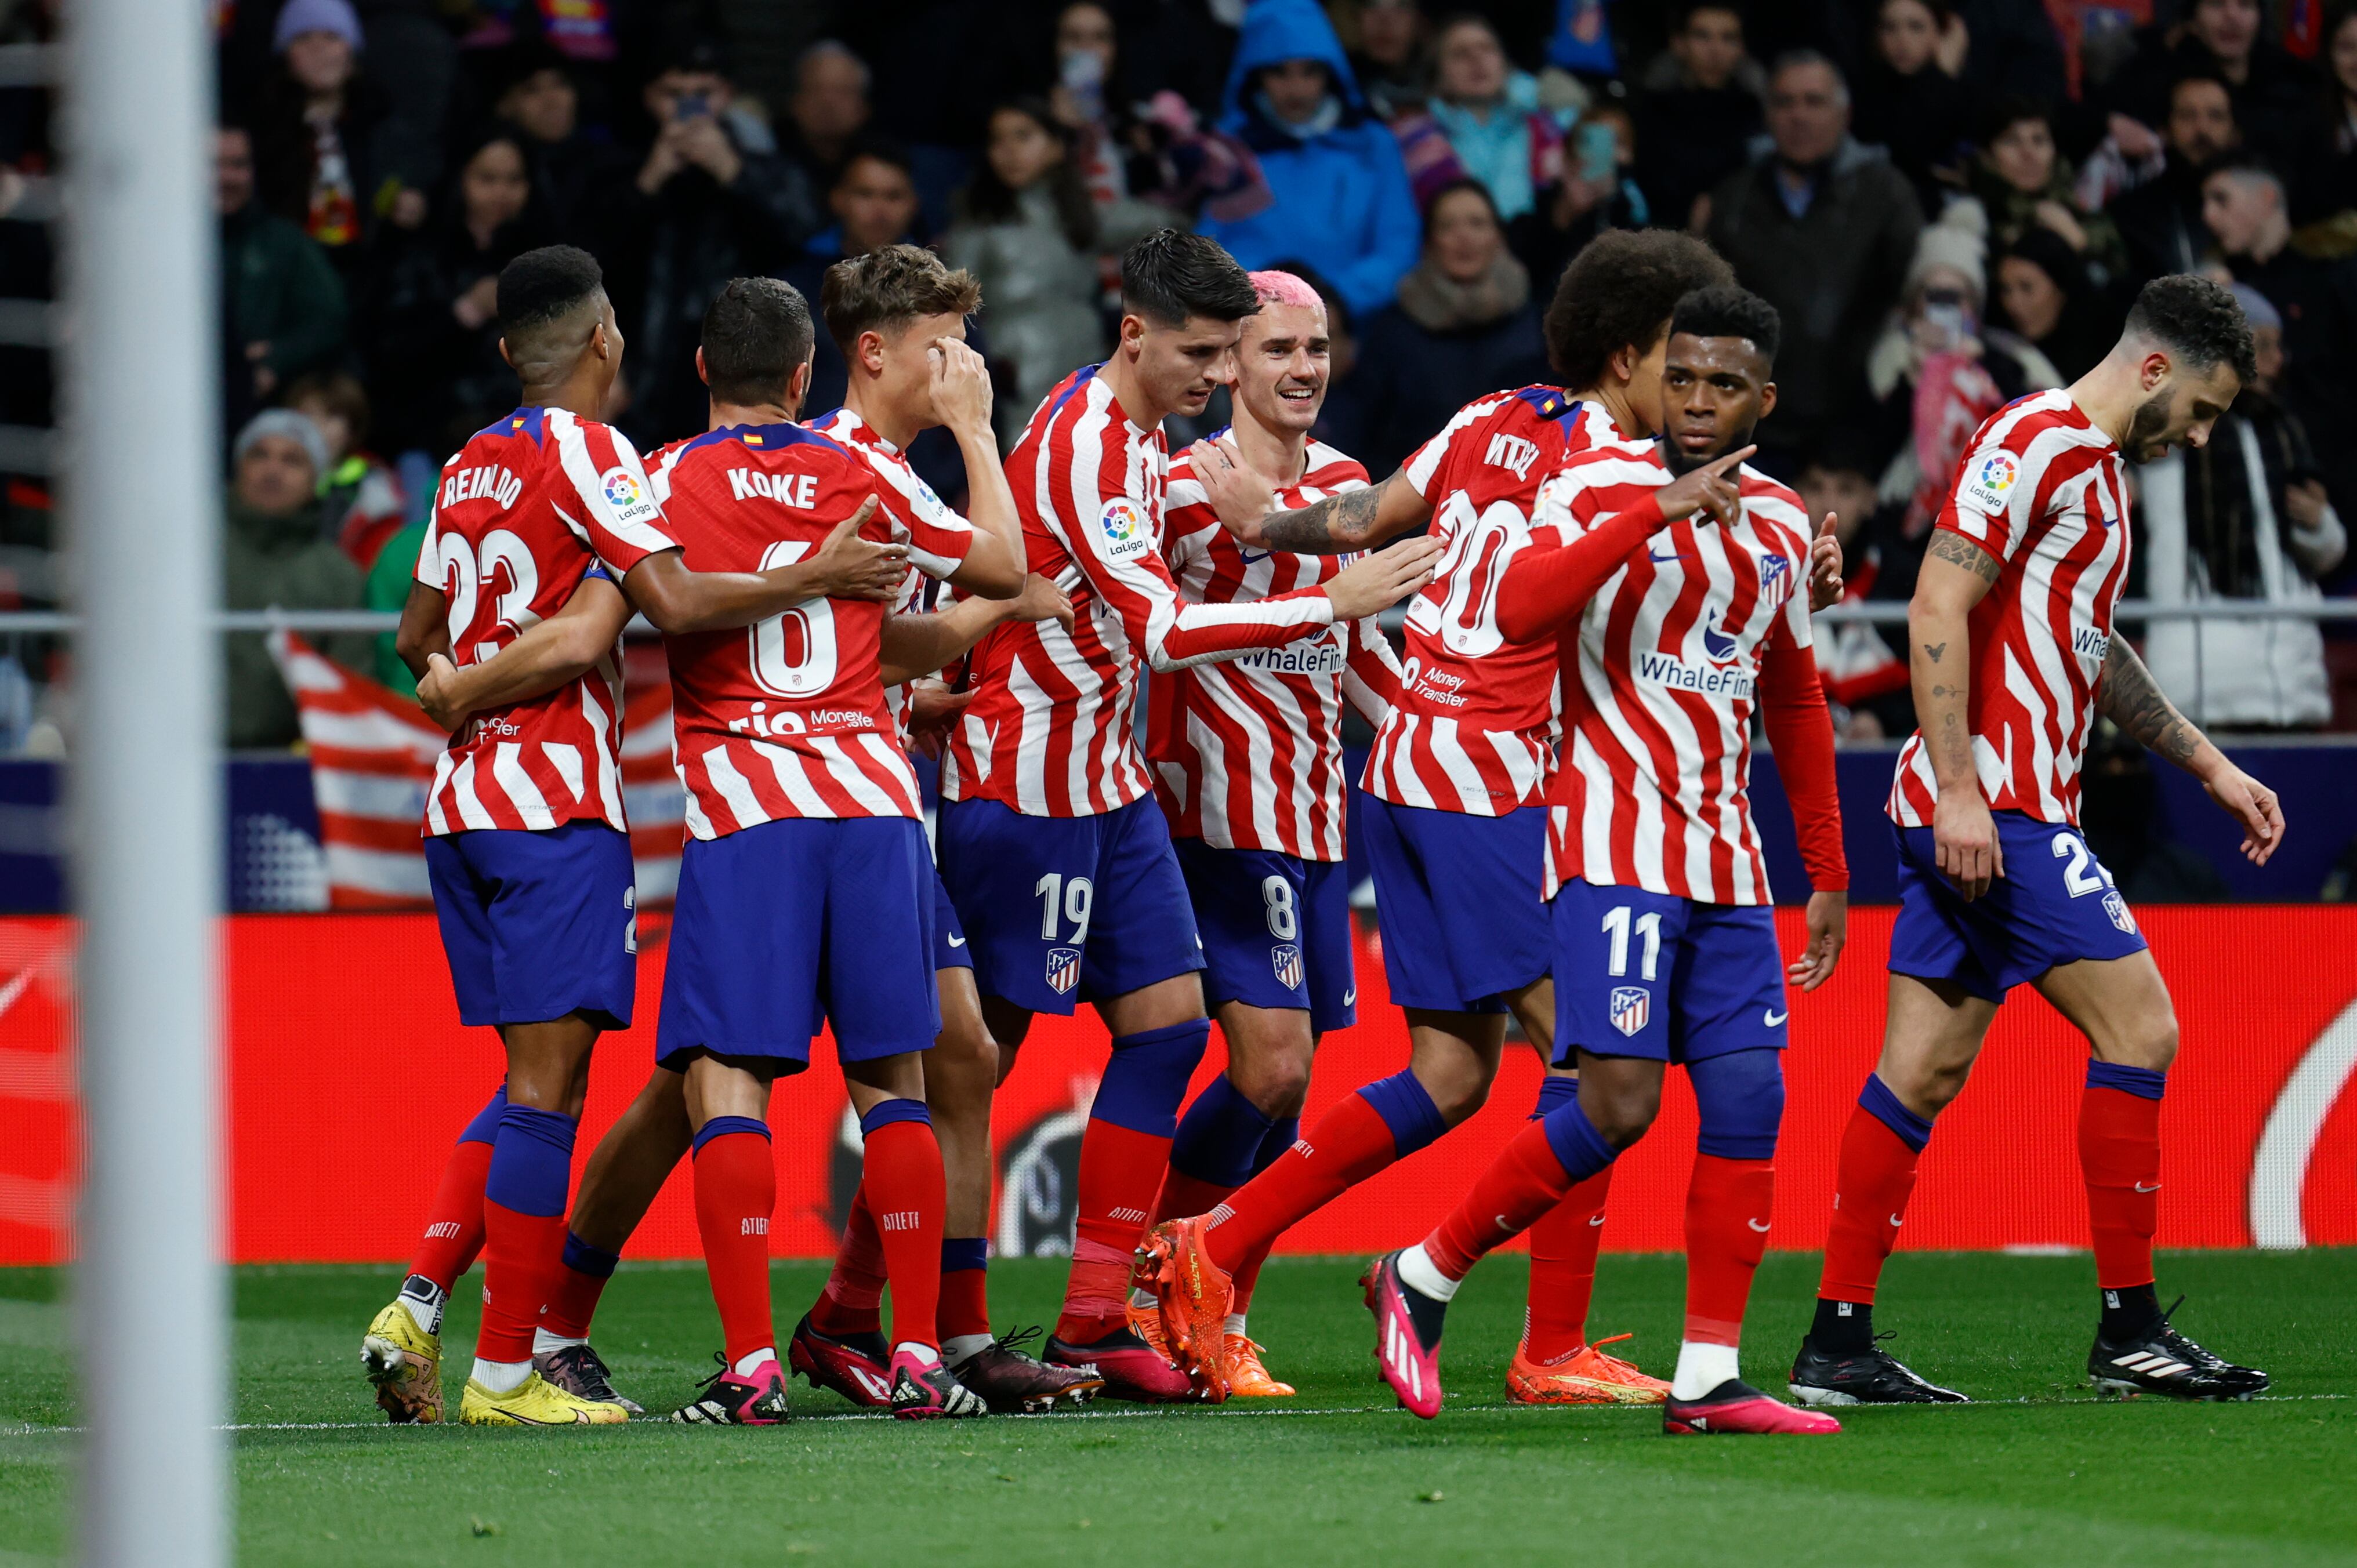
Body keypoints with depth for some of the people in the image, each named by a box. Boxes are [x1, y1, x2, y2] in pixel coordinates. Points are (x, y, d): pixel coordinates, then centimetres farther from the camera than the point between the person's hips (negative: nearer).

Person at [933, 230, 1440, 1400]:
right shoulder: (1083, 444, -20)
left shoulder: (1132, 435, 12)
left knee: (1167, 1022, 3)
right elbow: (1160, 630, -25)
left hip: (1104, 779, 9)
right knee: (981, 1051, -5)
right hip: (1024, 787, -9)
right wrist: (1333, 603, -25)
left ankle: (1094, 1321, 5)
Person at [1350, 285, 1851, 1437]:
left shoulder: (1780, 527, 13)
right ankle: (1422, 1278, 2)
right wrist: (1659, 511, -30)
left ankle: (1707, 1380, 0)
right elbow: (1519, 607, -25)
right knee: (1619, 1103, -16)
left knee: (1749, 1100, -3)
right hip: (1614, 841, -6)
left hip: (1725, 860, 6)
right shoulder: (1598, 489, -6)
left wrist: (1828, 874, 25)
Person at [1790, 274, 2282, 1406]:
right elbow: (1937, 611, -18)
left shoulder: (2098, 467, 21)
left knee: (1923, 1071, 7)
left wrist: (2214, 771, 31)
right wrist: (1959, 786, -22)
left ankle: (1838, 1348, 6)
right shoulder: (2035, 441, -11)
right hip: (1990, 805, -10)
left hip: (1989, 812, 10)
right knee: (2139, 1026, -8)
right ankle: (2129, 1332, -4)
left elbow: (2092, 653, 33)